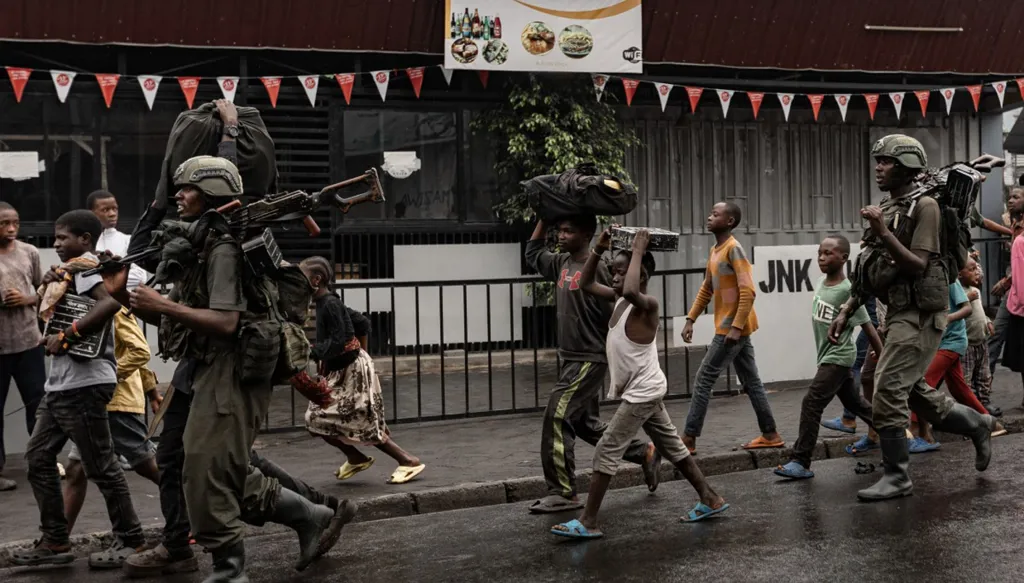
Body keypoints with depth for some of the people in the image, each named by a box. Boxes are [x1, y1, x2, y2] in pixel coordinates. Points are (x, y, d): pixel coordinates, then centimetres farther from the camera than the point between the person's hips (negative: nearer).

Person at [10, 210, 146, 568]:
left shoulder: (84, 266, -10)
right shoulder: (72, 270, 19)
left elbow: (110, 302, -28)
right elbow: (54, 313, 21)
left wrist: (65, 337, -23)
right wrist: (50, 286, 3)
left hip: (83, 382, -10)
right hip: (62, 384, 10)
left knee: (100, 465, -3)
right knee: (38, 457, 10)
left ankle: (131, 541, 7)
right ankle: (55, 541, 15)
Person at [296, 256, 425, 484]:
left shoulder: (330, 304, -19)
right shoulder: (326, 303, 8)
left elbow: (338, 342, -25)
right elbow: (362, 322, 16)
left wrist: (310, 353, -25)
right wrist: (361, 351, 24)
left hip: (353, 370, -10)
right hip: (339, 371, 10)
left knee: (363, 424, -7)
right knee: (317, 419, 7)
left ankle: (409, 461, 1)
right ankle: (356, 459, 21)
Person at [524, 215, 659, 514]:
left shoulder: (597, 268, -16)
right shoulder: (562, 263, 8)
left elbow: (615, 314, -16)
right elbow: (533, 254, 25)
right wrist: (544, 218, 17)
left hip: (589, 360, -9)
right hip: (569, 358, 9)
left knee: (557, 417, -11)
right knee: (586, 423, 15)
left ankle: (563, 493, -3)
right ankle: (644, 453, 30)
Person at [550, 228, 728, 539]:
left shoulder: (647, 305, -22)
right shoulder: (618, 299, 4)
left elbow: (631, 291, -45)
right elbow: (586, 284, 10)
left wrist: (638, 252, -33)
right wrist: (599, 249, -1)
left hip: (643, 393, -10)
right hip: (641, 392, 10)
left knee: (606, 452, -9)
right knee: (673, 447, 17)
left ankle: (588, 522, -6)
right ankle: (711, 500, 27)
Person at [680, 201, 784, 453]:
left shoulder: (734, 249, -15)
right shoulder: (715, 251, 14)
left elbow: (747, 291, -21)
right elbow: (706, 290, 20)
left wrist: (736, 327, -25)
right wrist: (690, 319, 13)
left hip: (733, 328, -9)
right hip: (731, 327, 9)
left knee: (704, 380, -6)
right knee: (751, 382, 13)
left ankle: (688, 439, -3)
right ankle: (770, 434, 19)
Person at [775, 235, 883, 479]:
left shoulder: (847, 291, -20)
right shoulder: (820, 283, 3)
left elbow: (868, 327, -16)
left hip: (838, 358, -9)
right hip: (827, 357, 9)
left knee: (811, 403, -14)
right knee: (855, 403, 19)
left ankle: (800, 462, -12)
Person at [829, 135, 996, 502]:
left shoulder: (924, 206, -11)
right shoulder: (886, 209, 13)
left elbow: (918, 266, -18)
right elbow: (869, 271, 16)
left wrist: (883, 233, -26)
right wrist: (846, 311, 11)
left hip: (919, 314, -9)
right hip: (898, 313, 9)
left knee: (887, 392, -11)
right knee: (915, 393, 16)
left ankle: (896, 478, -1)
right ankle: (977, 424, 35)